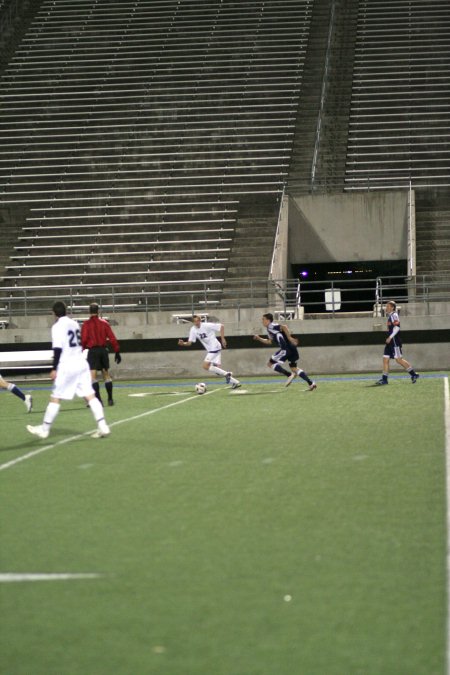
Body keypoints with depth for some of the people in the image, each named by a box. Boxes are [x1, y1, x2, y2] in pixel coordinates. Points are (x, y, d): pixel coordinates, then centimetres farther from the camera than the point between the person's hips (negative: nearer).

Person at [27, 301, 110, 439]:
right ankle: (102, 426, -8)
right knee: (90, 396, 1)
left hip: (67, 366, -6)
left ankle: (44, 429, 10)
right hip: (81, 363, 6)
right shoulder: (74, 323, 13)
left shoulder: (58, 326, -9)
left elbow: (58, 349, -16)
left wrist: (54, 369, -13)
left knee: (55, 398, 3)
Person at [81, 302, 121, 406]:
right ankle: (110, 399, 16)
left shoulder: (86, 324, -4)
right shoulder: (104, 323, 5)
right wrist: (117, 352, 6)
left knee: (93, 376, -5)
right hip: (103, 350, 4)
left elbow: (83, 340, -9)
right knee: (106, 374, 15)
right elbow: (112, 338, 2)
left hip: (93, 350, -4)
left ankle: (98, 399, -17)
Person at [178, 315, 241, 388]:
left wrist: (222, 339, -12)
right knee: (217, 368, 4)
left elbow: (221, 326, -10)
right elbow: (190, 342, 2)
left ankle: (226, 374, -12)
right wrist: (183, 343, -18)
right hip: (210, 350, 7)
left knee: (205, 366, -16)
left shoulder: (206, 325, -15)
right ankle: (235, 382, 10)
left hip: (215, 348, -7)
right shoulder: (193, 330, 4)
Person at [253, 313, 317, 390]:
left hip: (286, 349, -10)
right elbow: (270, 341, 35)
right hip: (291, 349, 10)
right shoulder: (270, 329, 23)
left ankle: (290, 375, -6)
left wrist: (290, 338, -22)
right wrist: (259, 339, 28)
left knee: (270, 363, 0)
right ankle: (311, 383, 5)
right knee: (294, 368, 14)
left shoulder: (271, 327, -7)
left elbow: (284, 327, -21)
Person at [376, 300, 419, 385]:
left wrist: (390, 337, -22)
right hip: (390, 341, 10)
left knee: (399, 359, -10)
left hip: (395, 341, -10)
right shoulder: (390, 316, 19)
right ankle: (384, 379, 3)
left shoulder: (394, 315, -9)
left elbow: (397, 327, -20)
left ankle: (414, 374, -4)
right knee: (385, 359, 4)